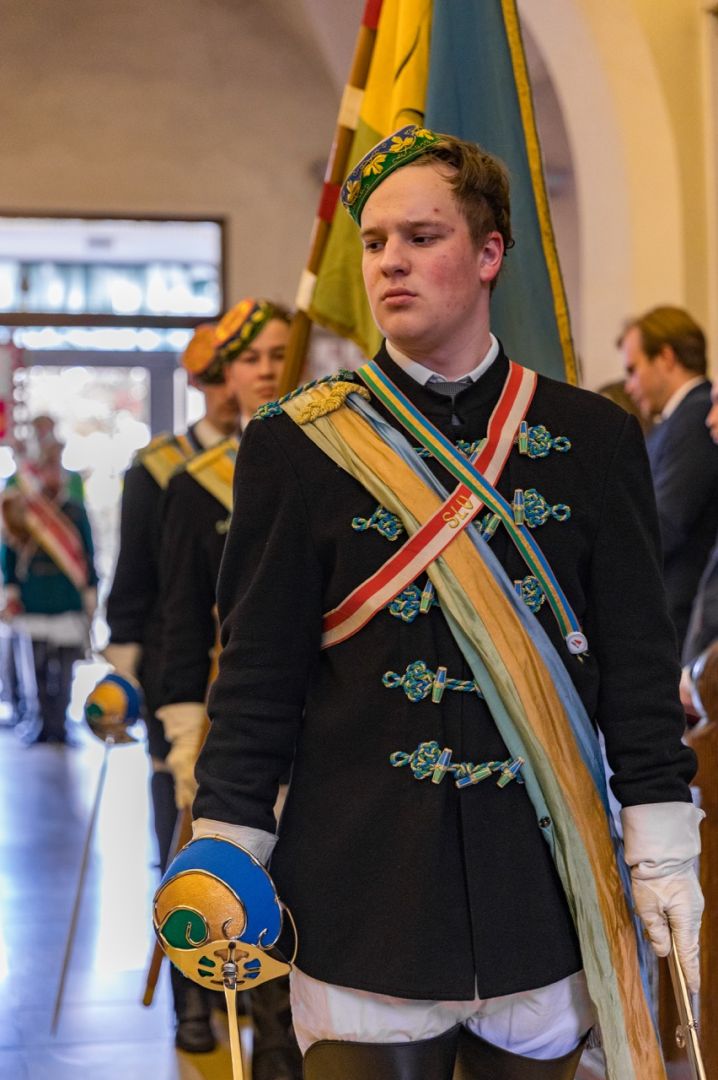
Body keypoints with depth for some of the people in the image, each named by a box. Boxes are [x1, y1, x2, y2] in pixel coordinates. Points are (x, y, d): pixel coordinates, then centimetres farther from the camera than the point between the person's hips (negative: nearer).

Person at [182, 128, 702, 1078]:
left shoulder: (591, 439, 5)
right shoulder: (298, 445, 2)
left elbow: (640, 664, 6)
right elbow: (258, 676, 2)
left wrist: (662, 851, 1)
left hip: (546, 896, 2)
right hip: (365, 910, -1)